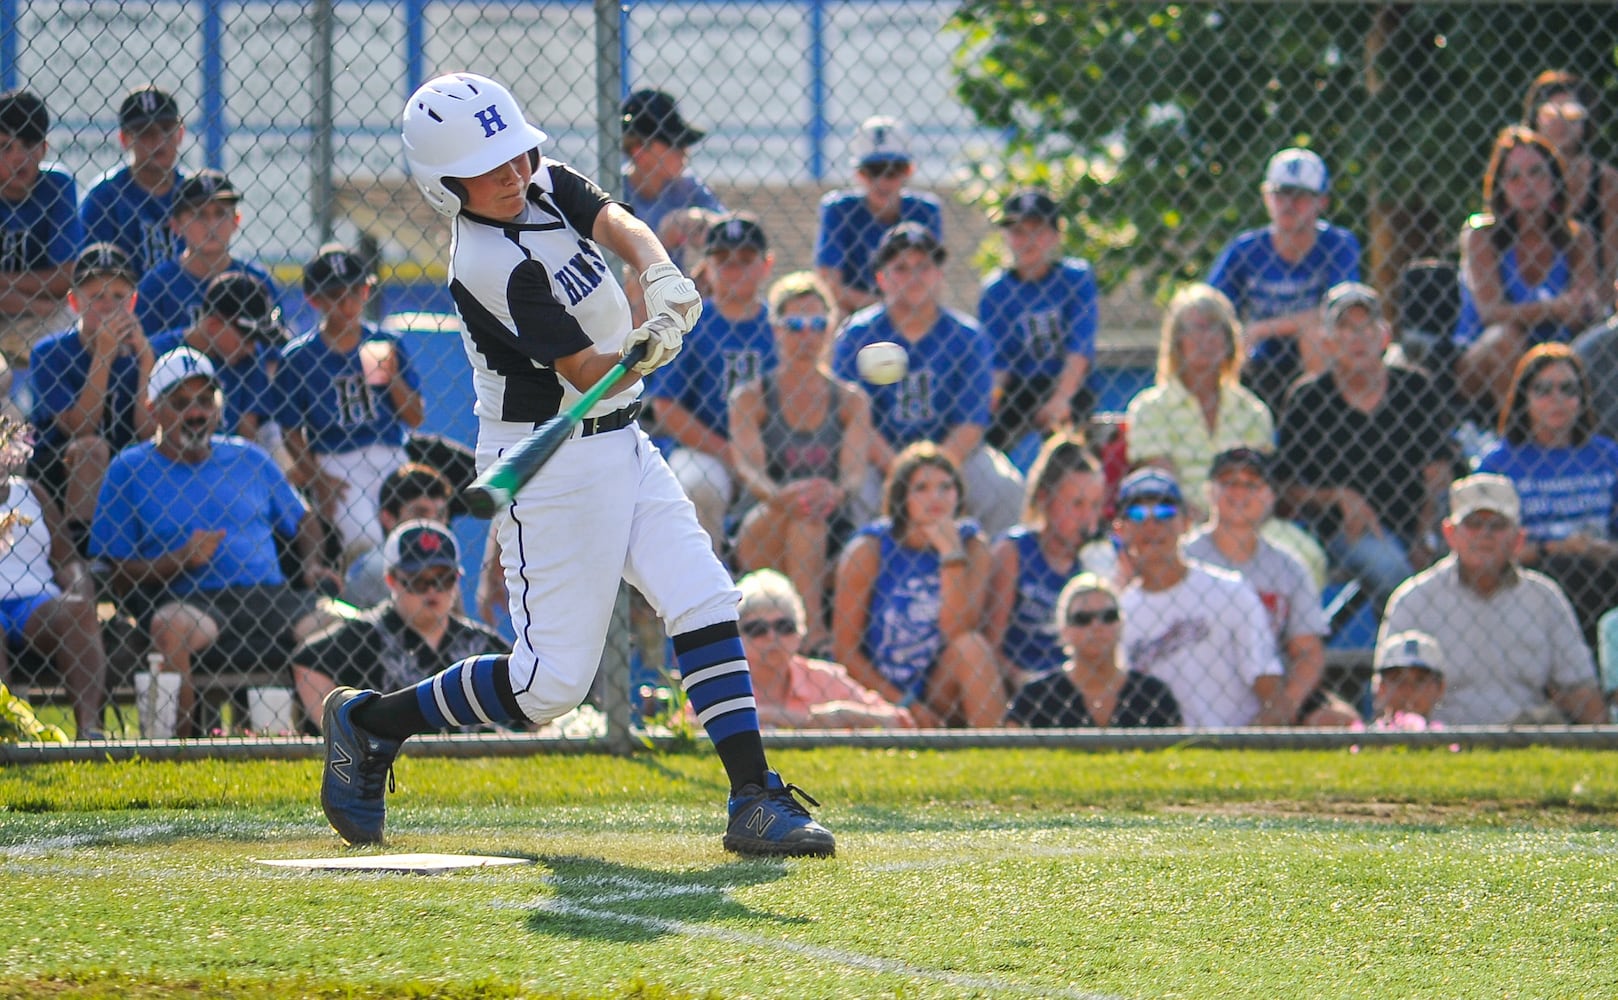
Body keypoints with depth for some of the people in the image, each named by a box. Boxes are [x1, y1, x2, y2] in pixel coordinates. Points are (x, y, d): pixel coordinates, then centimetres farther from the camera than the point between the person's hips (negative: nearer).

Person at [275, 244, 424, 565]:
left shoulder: (387, 345, 9)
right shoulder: (298, 357, 3)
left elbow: (415, 419, 10)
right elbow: (291, 433, 3)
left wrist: (393, 378, -7)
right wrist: (316, 479, -11)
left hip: (391, 462, 3)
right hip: (334, 465, -3)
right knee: (363, 541, -27)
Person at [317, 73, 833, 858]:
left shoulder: (549, 186, 3)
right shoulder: (492, 267, -22)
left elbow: (622, 226, -12)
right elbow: (588, 373, -21)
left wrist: (661, 278, -33)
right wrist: (645, 351, -41)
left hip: (620, 444, 8)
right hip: (550, 462, -8)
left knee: (705, 602, -5)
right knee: (550, 683, -6)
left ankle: (755, 800, -6)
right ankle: (368, 721, 11)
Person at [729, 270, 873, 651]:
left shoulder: (851, 401, 11)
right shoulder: (751, 398, 6)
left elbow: (855, 468, -6)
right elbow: (748, 467, -12)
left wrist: (839, 492, -32)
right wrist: (779, 495, -36)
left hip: (833, 537, 3)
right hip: (761, 542, -3)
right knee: (803, 510, -35)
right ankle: (813, 632, -46)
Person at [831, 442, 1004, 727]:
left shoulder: (970, 545, -1)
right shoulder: (869, 550, -8)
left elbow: (958, 631, -14)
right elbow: (845, 648, -8)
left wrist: (951, 554, -19)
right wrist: (904, 705, -12)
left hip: (940, 694, 3)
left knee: (972, 646, -26)